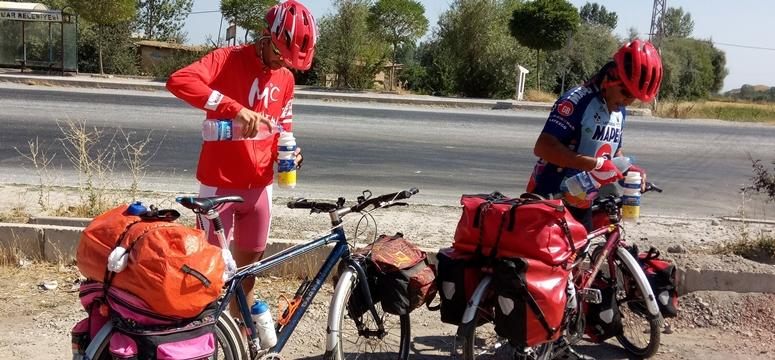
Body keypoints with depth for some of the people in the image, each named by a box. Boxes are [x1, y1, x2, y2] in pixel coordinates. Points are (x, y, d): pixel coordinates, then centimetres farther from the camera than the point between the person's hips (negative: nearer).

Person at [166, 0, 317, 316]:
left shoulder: (286, 79, 6)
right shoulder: (229, 59, -11)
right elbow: (178, 81, -27)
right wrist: (234, 108, -36)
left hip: (259, 186, 5)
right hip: (220, 185, -5)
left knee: (247, 268, 16)